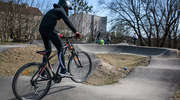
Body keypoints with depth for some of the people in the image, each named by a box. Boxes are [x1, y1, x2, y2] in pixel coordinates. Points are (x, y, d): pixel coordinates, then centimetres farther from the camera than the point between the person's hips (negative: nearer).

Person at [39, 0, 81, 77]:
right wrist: (75, 32, -17)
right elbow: (67, 21, -12)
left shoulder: (53, 10, 31)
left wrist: (57, 35, 38)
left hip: (42, 29, 9)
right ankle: (63, 71, -6)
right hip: (49, 29, -9)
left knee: (48, 50, 16)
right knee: (60, 48, -4)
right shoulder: (61, 10, 4)